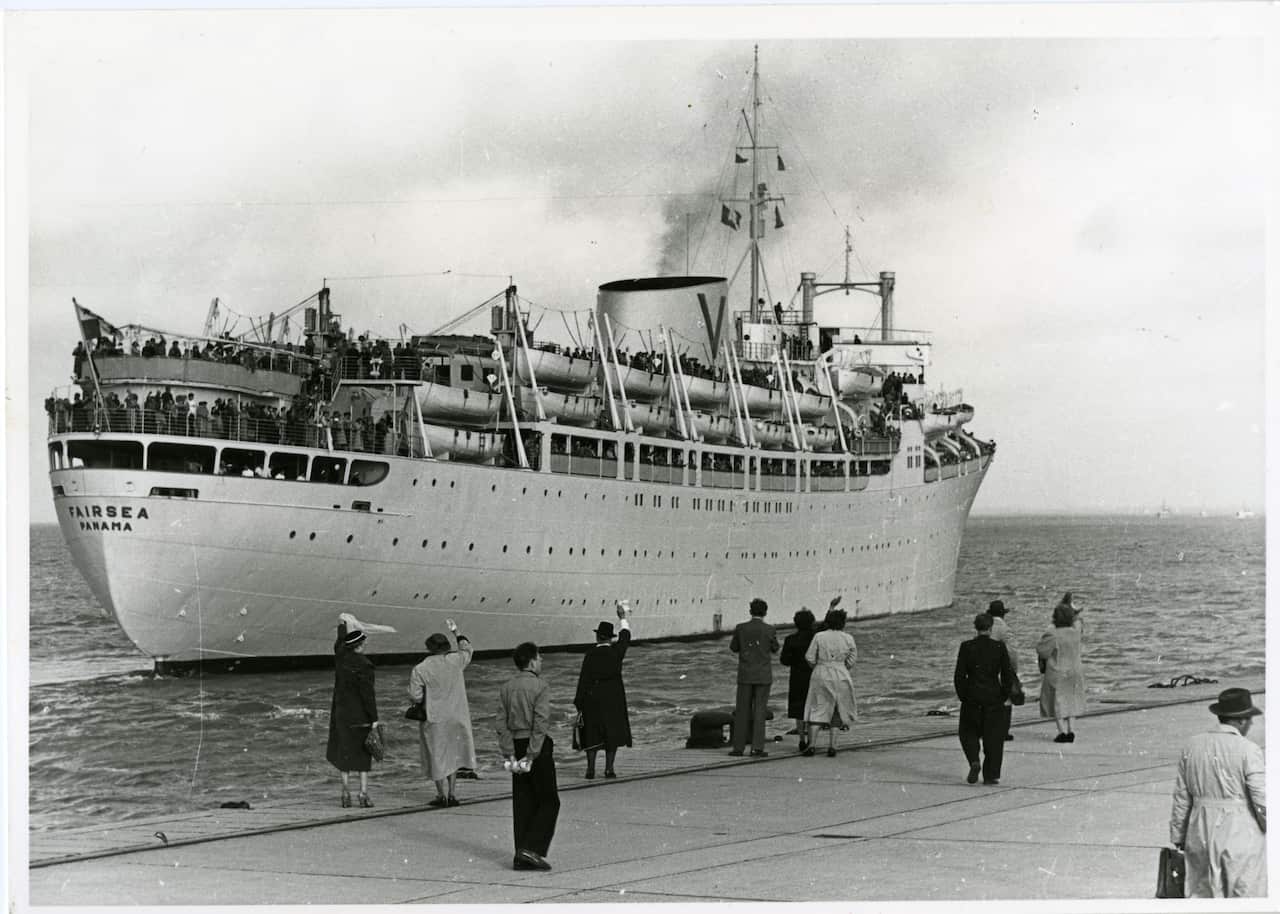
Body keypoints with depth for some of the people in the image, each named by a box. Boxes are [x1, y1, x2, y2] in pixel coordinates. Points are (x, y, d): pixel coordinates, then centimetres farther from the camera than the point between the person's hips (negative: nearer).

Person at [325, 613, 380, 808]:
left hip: (341, 713, 4)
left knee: (343, 752, 11)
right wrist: (374, 719, -14)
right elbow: (368, 694, -18)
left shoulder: (341, 656, -4)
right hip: (360, 715, -4)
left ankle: (346, 793, 8)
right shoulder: (363, 665, -17)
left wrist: (342, 623, 30)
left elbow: (340, 641, 19)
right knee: (362, 753, 6)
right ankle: (363, 793, 4)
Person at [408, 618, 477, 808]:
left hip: (433, 719, -3)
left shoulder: (420, 670, -12)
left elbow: (415, 697, -13)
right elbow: (467, 649, 16)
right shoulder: (455, 661, -6)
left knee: (437, 756, 9)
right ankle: (451, 793, 15)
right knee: (453, 754, 17)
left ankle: (442, 794, 13)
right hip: (456, 717, 3)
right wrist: (456, 632, 25)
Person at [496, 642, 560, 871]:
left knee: (523, 803, 10)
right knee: (549, 802, 3)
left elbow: (501, 723, 2)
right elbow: (541, 723, -18)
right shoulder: (540, 687, -11)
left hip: (516, 746, 6)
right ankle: (532, 848, -10)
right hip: (537, 747, -6)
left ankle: (521, 857, 9)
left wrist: (509, 753, 0)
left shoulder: (506, 688, 7)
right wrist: (532, 755, -16)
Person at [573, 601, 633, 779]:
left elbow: (584, 679, -9)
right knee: (612, 731, 8)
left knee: (592, 733, 6)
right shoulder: (616, 651, -4)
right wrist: (622, 617, 32)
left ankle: (591, 768, 4)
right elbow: (625, 637, 16)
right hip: (613, 698, 1)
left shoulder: (590, 655, -9)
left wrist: (579, 703, -4)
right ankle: (609, 768, 3)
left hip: (592, 697, -1)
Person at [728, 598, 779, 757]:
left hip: (745, 675, 1)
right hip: (763, 676, -1)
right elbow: (774, 649, 7)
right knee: (759, 711, 2)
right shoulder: (769, 630, -8)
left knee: (742, 711, 7)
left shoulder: (741, 628, -5)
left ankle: (738, 747, 7)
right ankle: (757, 747, -3)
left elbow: (734, 648, 7)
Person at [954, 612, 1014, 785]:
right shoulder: (999, 648, -5)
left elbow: (959, 675, -5)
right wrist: (1004, 696, 9)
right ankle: (991, 775, 9)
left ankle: (975, 761, -7)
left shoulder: (967, 647, -6)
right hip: (994, 698, 0)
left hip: (972, 699, 0)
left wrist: (962, 696, 7)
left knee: (968, 732, 17)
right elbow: (1008, 675, -3)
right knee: (994, 736, 10)